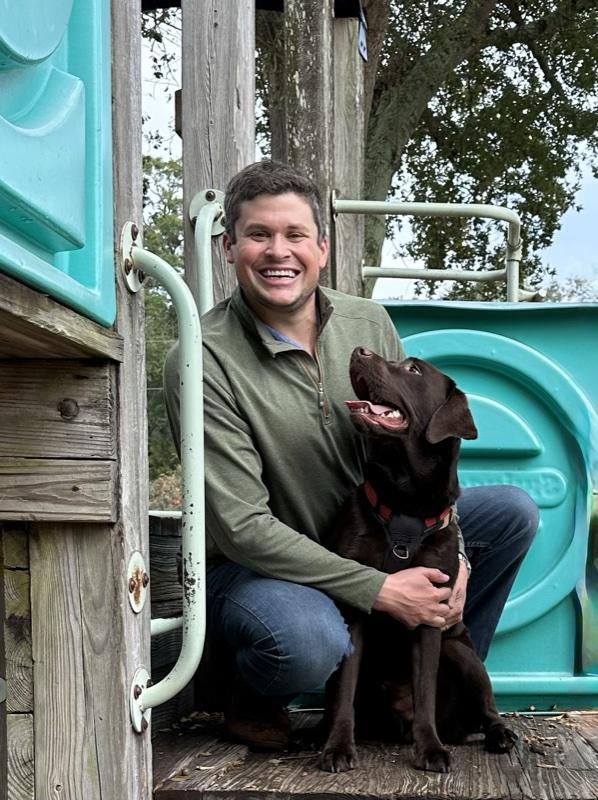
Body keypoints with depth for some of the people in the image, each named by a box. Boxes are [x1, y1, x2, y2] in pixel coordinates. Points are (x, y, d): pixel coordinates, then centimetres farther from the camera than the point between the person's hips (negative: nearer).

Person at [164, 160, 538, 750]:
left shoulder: (369, 323, -3)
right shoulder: (202, 361, -21)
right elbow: (241, 526, -24)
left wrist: (450, 552, -12)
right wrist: (379, 591, -27)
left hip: (367, 537, 6)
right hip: (251, 567, -6)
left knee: (513, 512, -4)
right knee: (310, 641, -39)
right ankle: (253, 698, -1)